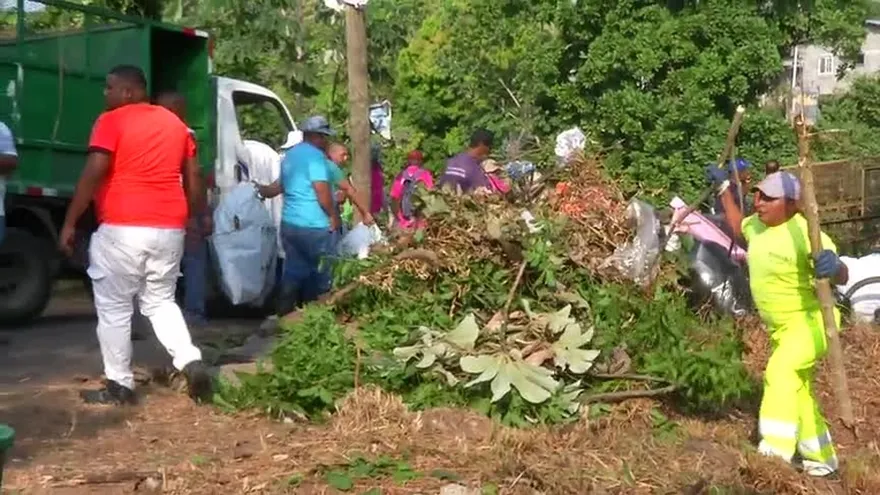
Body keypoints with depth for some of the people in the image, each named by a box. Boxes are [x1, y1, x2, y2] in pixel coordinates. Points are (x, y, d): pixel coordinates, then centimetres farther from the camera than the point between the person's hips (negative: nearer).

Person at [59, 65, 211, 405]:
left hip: (123, 228, -6)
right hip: (169, 228, 6)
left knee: (114, 308, 6)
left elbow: (93, 175, -13)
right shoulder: (174, 123, 15)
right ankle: (191, 362, 0)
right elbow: (193, 178, 16)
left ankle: (120, 385, 11)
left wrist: (69, 223, -9)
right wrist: (197, 219, 24)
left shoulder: (111, 121, -4)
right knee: (160, 301, 18)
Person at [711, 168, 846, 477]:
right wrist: (724, 188, 18)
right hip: (782, 327, 9)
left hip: (811, 322, -9)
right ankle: (822, 458, 34)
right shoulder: (758, 224, -2)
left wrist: (833, 266, -55)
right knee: (797, 391, 18)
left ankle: (775, 451, -37)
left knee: (780, 370, -32)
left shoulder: (804, 234, -27)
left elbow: (842, 277, -32)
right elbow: (738, 226, 22)